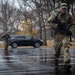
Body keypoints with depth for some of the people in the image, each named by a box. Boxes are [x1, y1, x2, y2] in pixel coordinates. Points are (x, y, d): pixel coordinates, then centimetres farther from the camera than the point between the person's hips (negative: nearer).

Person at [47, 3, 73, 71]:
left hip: (65, 34, 1)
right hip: (57, 34, -1)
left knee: (66, 47, -14)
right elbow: (49, 22, -6)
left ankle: (67, 64, -21)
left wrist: (68, 29, 5)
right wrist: (57, 26, -16)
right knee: (57, 48, 6)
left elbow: (70, 23, 21)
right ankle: (56, 59, 34)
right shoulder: (55, 14, -5)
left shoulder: (68, 15, 3)